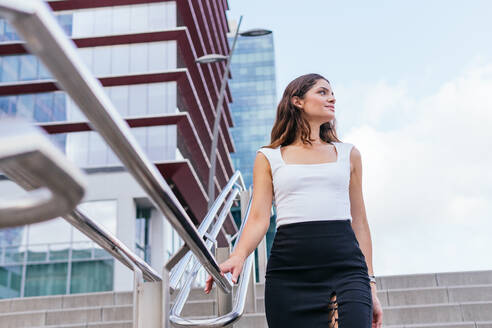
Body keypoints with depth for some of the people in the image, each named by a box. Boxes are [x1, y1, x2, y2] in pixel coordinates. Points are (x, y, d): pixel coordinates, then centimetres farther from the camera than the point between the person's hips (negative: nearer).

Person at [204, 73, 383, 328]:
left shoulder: (348, 154, 17)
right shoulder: (268, 158, 12)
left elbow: (359, 222, 17)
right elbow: (259, 218, 2)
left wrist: (370, 283, 13)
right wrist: (238, 256, -18)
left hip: (345, 269, 1)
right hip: (288, 274, -1)